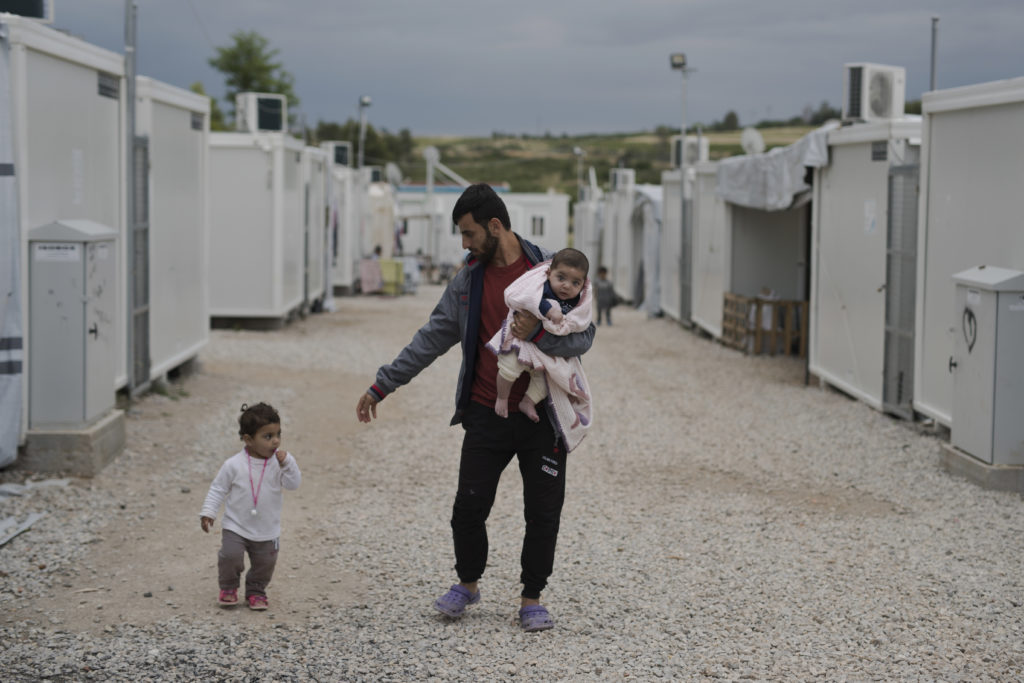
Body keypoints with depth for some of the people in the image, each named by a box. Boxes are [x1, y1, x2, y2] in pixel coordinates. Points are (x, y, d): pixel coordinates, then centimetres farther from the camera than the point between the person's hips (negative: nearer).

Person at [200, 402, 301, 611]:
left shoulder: (280, 462, -8)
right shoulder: (234, 464, -12)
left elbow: (294, 484, -16)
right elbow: (218, 489, -3)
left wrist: (287, 464, -28)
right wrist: (208, 512, -8)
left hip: (267, 530, 2)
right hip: (236, 527, -2)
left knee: (265, 563, 9)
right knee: (230, 556, -15)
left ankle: (256, 591, 35)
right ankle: (228, 588, 13)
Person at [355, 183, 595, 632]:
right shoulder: (469, 280, 6)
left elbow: (583, 336, -8)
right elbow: (431, 339, 10)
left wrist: (537, 333, -26)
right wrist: (381, 385, 8)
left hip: (543, 415, -3)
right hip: (487, 414, 3)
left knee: (543, 512, 2)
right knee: (469, 508, 1)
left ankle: (531, 599, 18)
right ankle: (467, 584, 26)